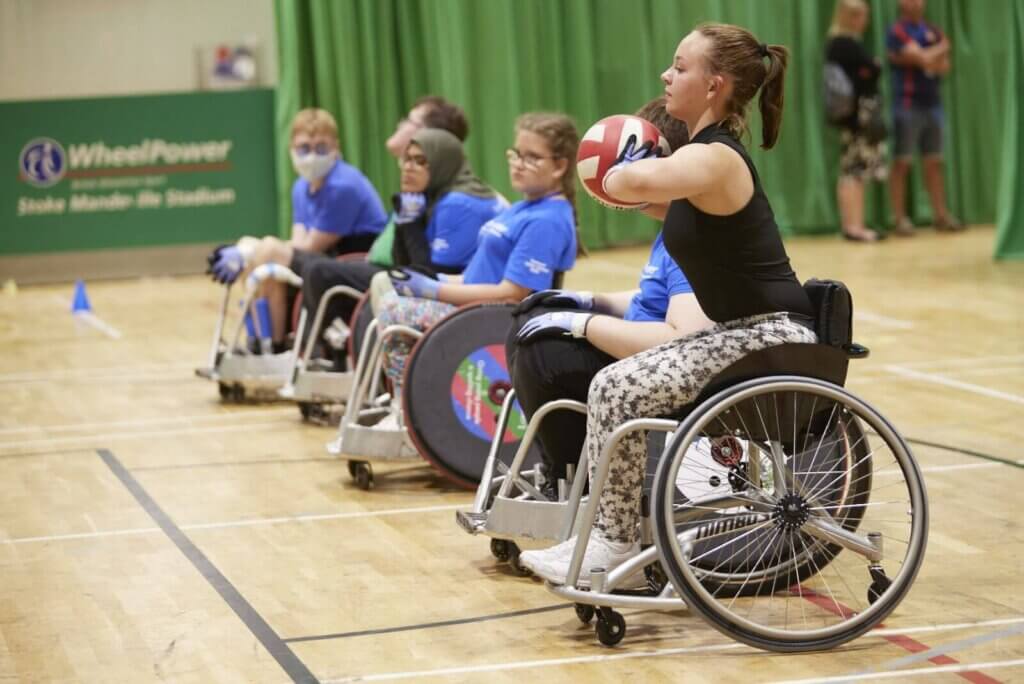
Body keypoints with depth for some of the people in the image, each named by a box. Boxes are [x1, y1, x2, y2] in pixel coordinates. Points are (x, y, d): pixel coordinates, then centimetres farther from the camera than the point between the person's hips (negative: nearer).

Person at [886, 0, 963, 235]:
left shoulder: (933, 32, 14)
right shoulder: (897, 32, -6)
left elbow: (944, 66, 5)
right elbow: (925, 59, -15)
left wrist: (923, 58, -10)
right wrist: (941, 48, 5)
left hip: (932, 103, 6)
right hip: (908, 106, -6)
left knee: (934, 162, 7)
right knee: (901, 163, -4)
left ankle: (941, 215, 10)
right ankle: (900, 218, -4)